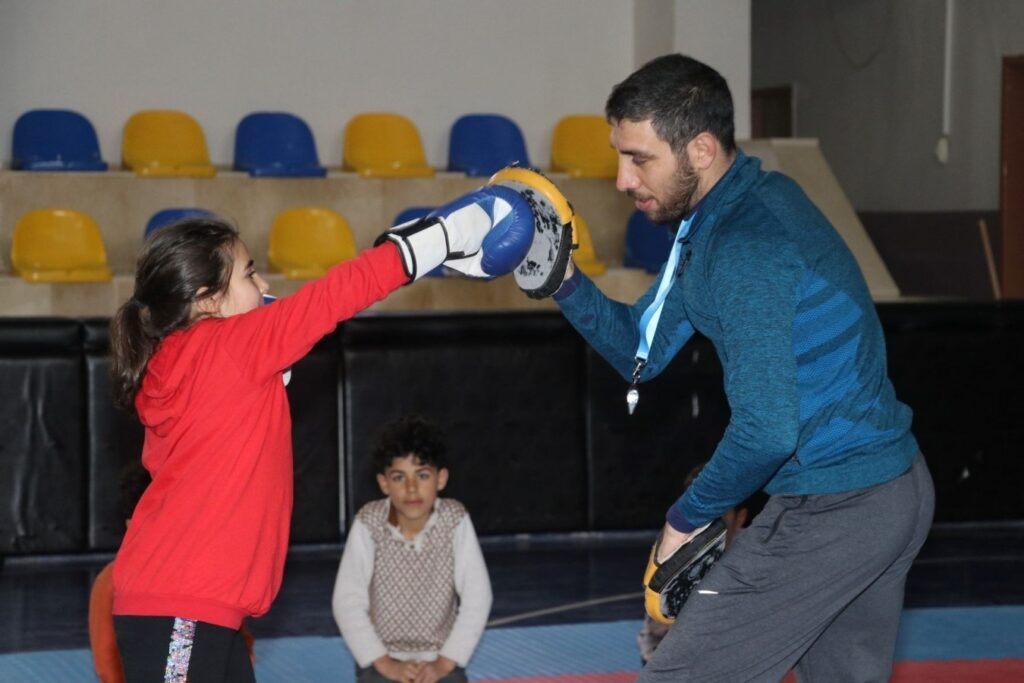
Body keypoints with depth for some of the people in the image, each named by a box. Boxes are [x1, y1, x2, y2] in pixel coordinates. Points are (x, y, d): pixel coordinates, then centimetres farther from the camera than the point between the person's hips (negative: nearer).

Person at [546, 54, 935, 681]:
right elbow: (642, 351, 10)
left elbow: (767, 430, -30)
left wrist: (689, 515, -15)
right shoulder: (710, 219, 8)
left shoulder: (743, 250, -23)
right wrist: (562, 280, -5)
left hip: (831, 510, -10)